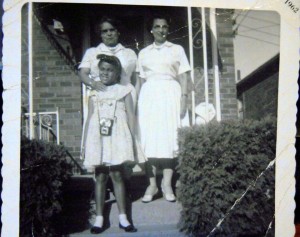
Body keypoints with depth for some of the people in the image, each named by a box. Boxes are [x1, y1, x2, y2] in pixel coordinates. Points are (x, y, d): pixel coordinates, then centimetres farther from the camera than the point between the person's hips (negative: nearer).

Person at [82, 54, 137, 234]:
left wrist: (132, 140, -3)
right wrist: (88, 143, 8)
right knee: (100, 177, 3)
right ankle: (99, 218, 7)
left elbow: (131, 116, 3)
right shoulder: (94, 94, 13)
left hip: (117, 138, -2)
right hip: (99, 139, 2)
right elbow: (91, 119, 13)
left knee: (117, 175, -3)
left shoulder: (123, 91, 6)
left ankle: (123, 217, 6)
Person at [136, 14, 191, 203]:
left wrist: (184, 98, -6)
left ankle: (167, 183, -1)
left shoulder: (177, 50, 12)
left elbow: (184, 76, 6)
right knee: (149, 138, -5)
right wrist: (135, 101, 7)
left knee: (169, 137, -6)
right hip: (149, 95, 2)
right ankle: (152, 184, 0)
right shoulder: (143, 53, 17)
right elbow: (140, 79, 15)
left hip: (170, 95, -1)